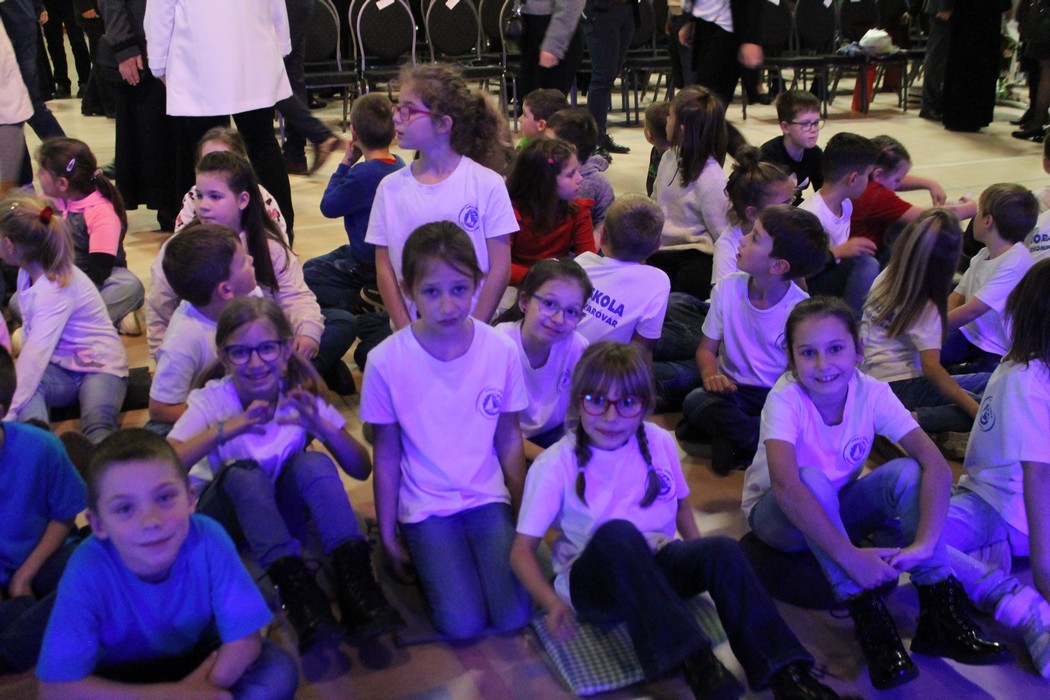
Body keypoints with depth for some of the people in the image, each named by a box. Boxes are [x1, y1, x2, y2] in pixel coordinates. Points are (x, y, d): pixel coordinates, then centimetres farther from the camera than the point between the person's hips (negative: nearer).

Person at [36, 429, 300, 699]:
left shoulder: (207, 539, -28)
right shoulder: (88, 569, -30)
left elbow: (245, 637, -20)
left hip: (201, 658, 1)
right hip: (127, 672, 0)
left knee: (279, 672, -23)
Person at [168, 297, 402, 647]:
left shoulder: (302, 396, -10)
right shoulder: (210, 401, -15)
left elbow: (360, 470, -12)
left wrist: (320, 425, -29)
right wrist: (226, 429, -39)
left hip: (282, 514, 1)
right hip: (225, 514, -1)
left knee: (314, 463, -30)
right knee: (242, 472, -34)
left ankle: (354, 581, -34)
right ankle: (294, 585, -39)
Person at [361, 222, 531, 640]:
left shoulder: (501, 350, -10)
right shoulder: (386, 361, -15)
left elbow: (509, 438, 0)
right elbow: (387, 454, -6)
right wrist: (387, 536, 1)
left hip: (487, 497, 2)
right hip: (425, 506, -1)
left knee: (513, 615, -12)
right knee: (463, 623, -15)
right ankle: (425, 555, 13)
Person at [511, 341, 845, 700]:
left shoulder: (660, 443, 1)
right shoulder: (555, 465, -11)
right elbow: (522, 550, -9)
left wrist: (700, 560, -1)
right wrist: (552, 602, -27)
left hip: (656, 566, 4)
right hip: (596, 583, -3)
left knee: (723, 549, -28)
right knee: (617, 533, -37)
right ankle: (695, 663, -40)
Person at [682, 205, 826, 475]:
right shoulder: (727, 289, -5)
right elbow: (707, 347, 3)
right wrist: (711, 375, -19)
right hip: (732, 390, 2)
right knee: (695, 402, -31)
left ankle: (732, 436, -15)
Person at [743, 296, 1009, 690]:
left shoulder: (873, 394, -17)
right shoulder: (785, 398, -27)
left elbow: (936, 466, -25)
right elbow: (786, 485, -42)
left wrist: (924, 543, -38)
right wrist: (850, 556, -46)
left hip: (838, 514, 3)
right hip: (781, 518, -3)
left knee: (907, 472, -24)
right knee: (813, 479, -36)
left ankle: (938, 611, -21)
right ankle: (865, 616, -30)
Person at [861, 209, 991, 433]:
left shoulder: (886, 276, 4)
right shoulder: (926, 308, -16)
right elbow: (931, 368, -23)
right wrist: (976, 410, -23)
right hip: (898, 387, -9)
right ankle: (917, 420, -25)